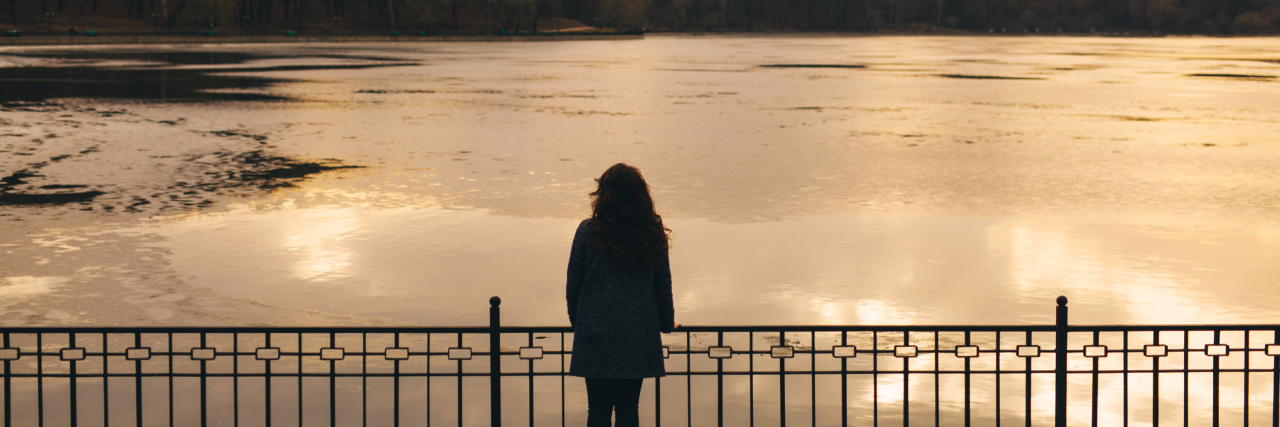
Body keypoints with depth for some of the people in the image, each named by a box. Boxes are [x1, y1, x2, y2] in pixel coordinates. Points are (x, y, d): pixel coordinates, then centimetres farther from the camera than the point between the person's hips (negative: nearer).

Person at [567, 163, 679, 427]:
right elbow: (663, 286, 7)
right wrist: (667, 323, 23)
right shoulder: (654, 235, -2)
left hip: (595, 337, -1)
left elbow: (573, 285, 0)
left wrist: (577, 321, 16)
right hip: (638, 336, 1)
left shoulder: (588, 232, -7)